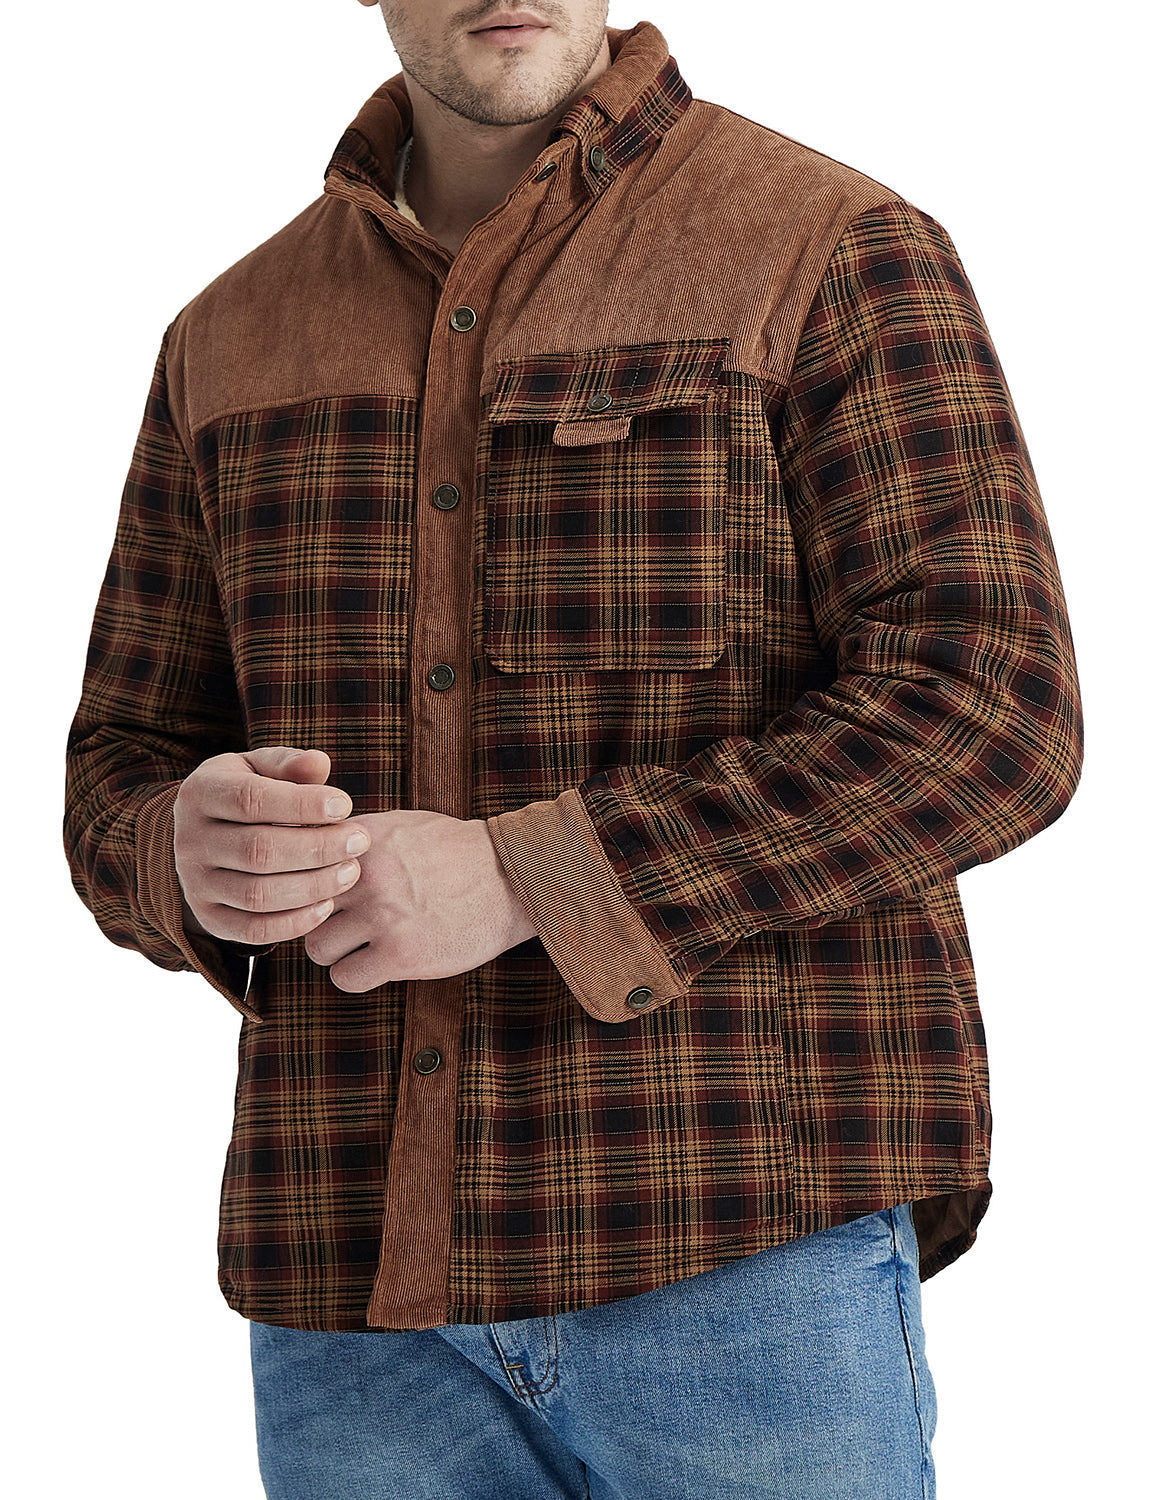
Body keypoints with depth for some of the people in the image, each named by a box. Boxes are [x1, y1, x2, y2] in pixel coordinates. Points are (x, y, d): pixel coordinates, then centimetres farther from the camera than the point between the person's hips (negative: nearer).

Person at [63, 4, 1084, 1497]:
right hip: (359, 1281, 4)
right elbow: (119, 781, 16)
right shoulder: (232, 341, 13)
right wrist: (196, 856, -9)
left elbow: (993, 717, -11)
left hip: (750, 1252, -4)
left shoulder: (839, 257, -1)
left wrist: (517, 879, -16)